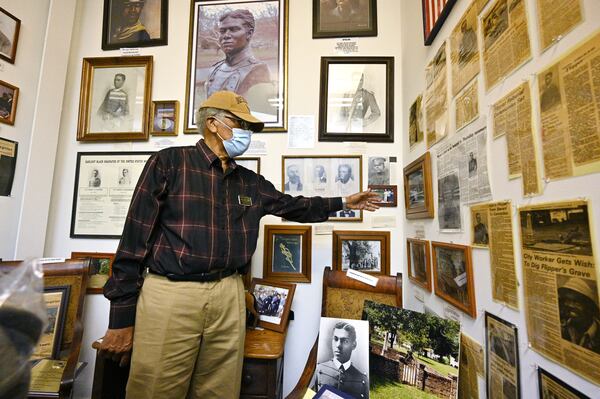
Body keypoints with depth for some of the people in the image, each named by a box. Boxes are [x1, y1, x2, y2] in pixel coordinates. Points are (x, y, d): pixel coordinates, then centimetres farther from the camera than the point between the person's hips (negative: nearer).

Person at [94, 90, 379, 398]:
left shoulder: (250, 182, 14)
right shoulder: (169, 162, -2)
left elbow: (292, 206, 24)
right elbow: (136, 236, -5)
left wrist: (344, 202, 25)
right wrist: (121, 318, -5)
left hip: (228, 296, 5)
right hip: (170, 293, -4)